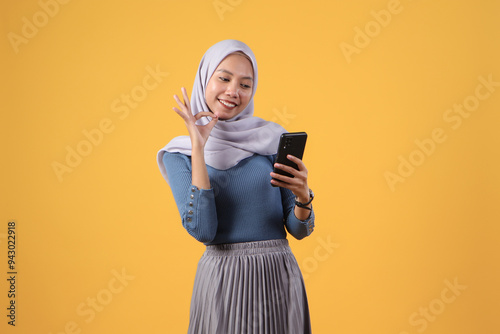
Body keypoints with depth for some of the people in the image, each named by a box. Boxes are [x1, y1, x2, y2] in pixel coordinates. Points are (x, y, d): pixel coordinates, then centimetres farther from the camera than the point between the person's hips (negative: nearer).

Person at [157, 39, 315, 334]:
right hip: (222, 279, -1)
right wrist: (198, 147, -15)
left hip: (279, 278, 1)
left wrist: (303, 196, -20)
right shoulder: (179, 154, -1)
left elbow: (299, 230, 1)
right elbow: (202, 229, -15)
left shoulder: (273, 138, 0)